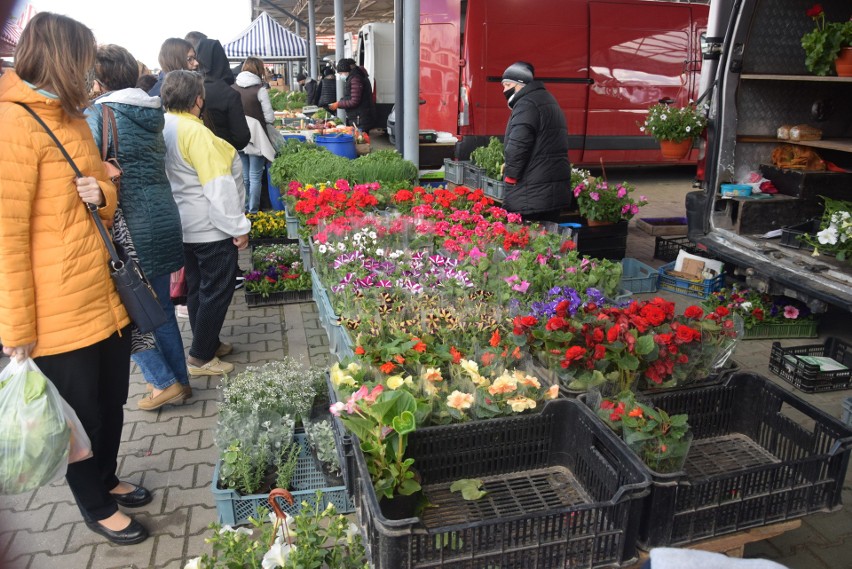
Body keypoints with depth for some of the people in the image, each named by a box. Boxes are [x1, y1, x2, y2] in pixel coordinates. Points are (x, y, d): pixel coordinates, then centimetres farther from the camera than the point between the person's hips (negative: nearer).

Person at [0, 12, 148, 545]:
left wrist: (102, 192, -3)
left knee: (112, 402, 21)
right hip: (60, 313, -8)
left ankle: (107, 479, 44)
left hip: (107, 296, 8)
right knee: (84, 415, 11)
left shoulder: (72, 118, 12)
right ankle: (96, 507, 33)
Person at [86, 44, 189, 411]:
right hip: (163, 217, 7)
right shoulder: (150, 112, 11)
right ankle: (179, 379, 26)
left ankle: (166, 383, 11)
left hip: (129, 223, -7)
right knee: (161, 306, 16)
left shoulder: (100, 113, -10)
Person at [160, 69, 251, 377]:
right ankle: (201, 358, 11)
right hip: (211, 227, -9)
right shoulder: (196, 133, -22)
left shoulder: (163, 127, 5)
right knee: (216, 291, 3)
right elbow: (218, 186, -23)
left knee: (197, 287, 19)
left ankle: (207, 343, 34)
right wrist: (238, 227, -16)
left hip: (184, 225, 9)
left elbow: (171, 176, 12)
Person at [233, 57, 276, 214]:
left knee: (242, 176, 13)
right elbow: (270, 118, -9)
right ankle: (253, 211, 6)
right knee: (255, 177, 3)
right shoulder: (260, 90, -11)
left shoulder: (232, 88, 0)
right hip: (255, 138, -4)